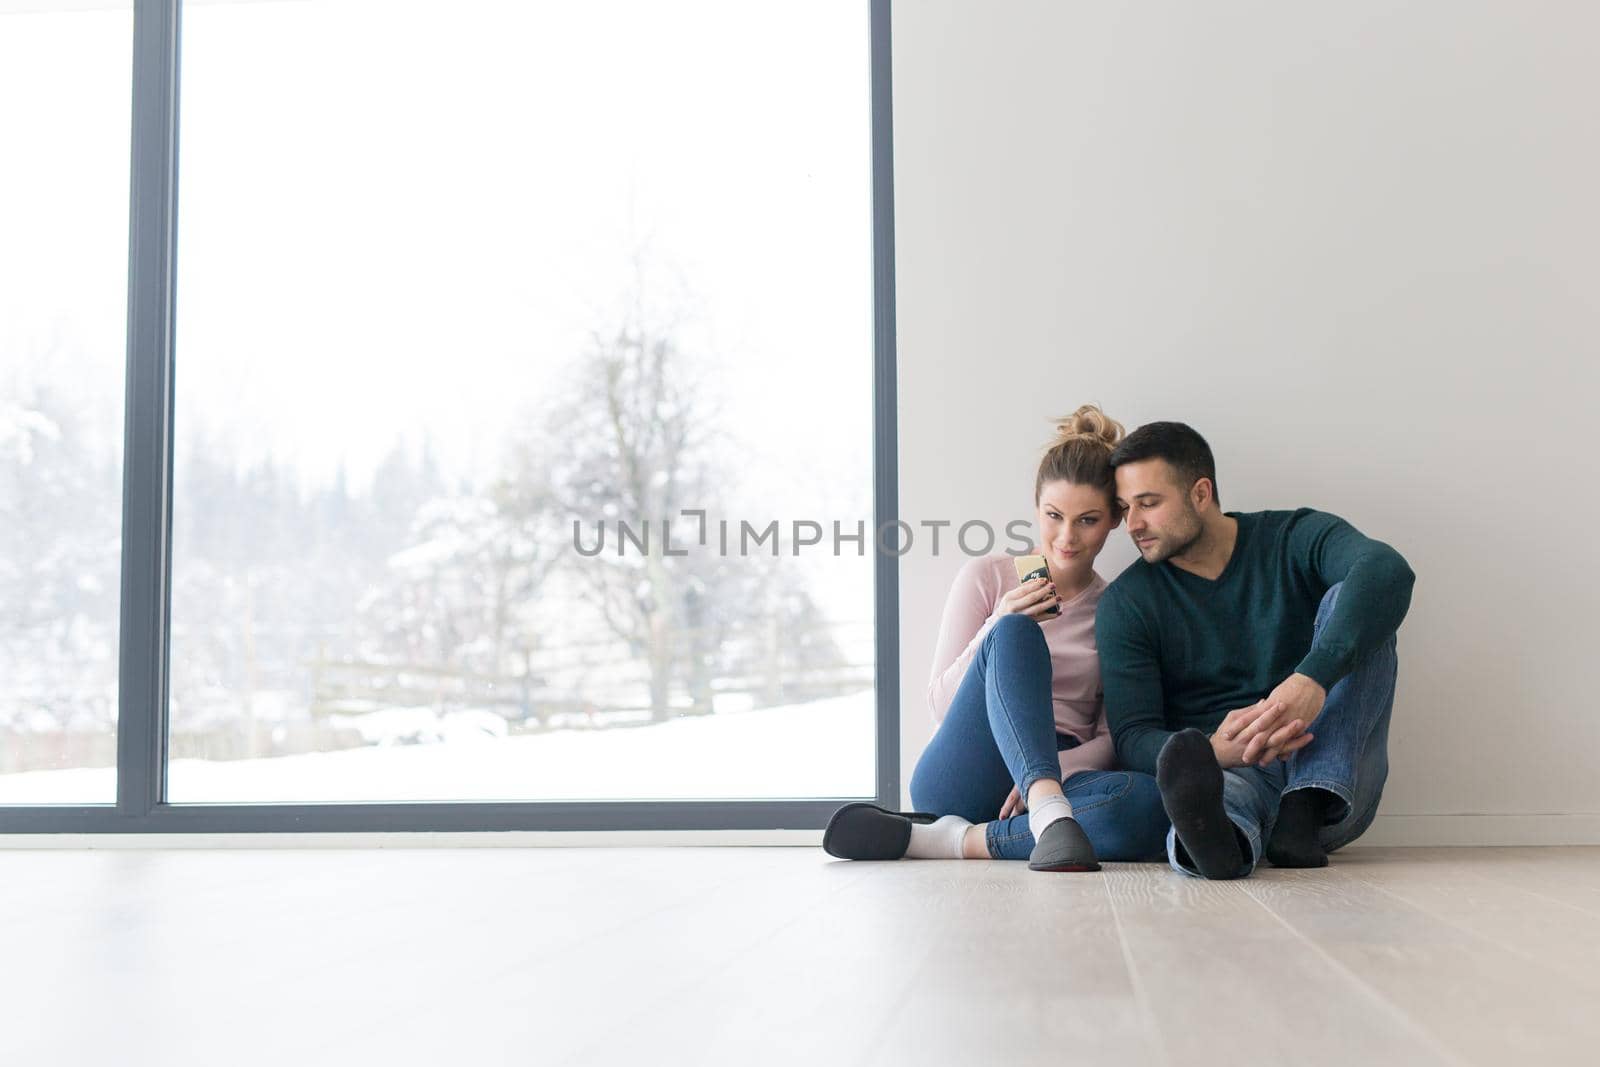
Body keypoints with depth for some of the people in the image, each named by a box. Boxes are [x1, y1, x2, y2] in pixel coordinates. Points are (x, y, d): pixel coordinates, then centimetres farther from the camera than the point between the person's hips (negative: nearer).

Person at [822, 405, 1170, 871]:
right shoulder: (986, 578, 9)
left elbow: (1113, 738, 8)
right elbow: (942, 705, 4)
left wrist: (1052, 771, -14)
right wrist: (999, 629, -13)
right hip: (957, 779, -2)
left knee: (1145, 802, -35)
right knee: (1016, 635, -29)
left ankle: (938, 839, -32)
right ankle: (1051, 817, -49)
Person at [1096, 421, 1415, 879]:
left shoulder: (1295, 539, 1)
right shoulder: (1126, 602, 4)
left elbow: (1387, 571, -21)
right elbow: (1133, 738, -6)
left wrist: (1312, 678, -39)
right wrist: (1217, 751, -30)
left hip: (1329, 774, 1)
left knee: (1346, 600, -21)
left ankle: (1306, 809, -35)